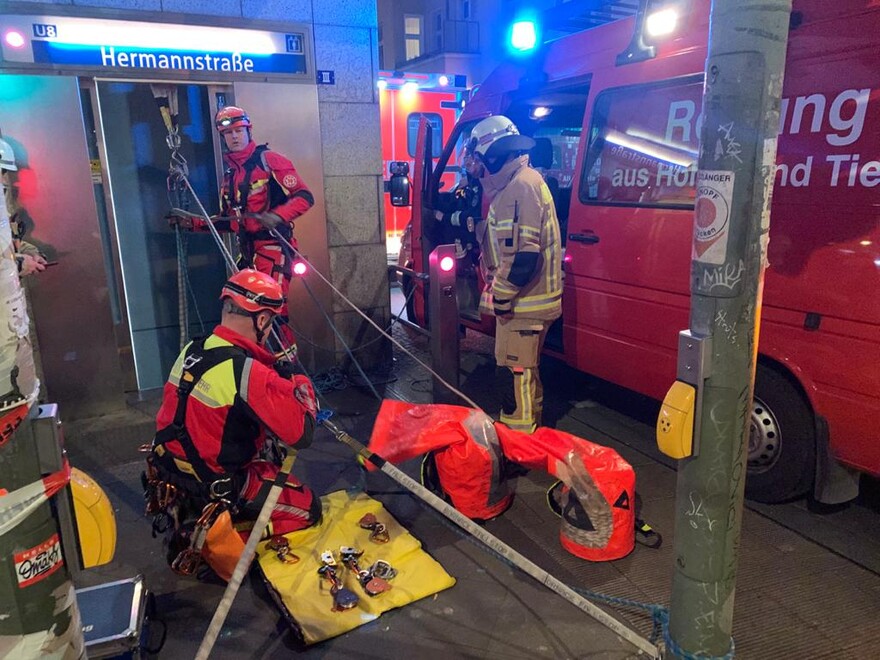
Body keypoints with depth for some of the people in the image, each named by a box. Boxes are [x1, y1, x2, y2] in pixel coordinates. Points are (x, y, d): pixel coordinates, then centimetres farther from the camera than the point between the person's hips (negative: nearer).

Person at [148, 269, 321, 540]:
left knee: (271, 467, 30)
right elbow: (301, 433, -28)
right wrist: (302, 385, -9)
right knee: (308, 508, 6)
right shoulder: (249, 372, -28)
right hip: (213, 486, -8)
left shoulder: (191, 350, -2)